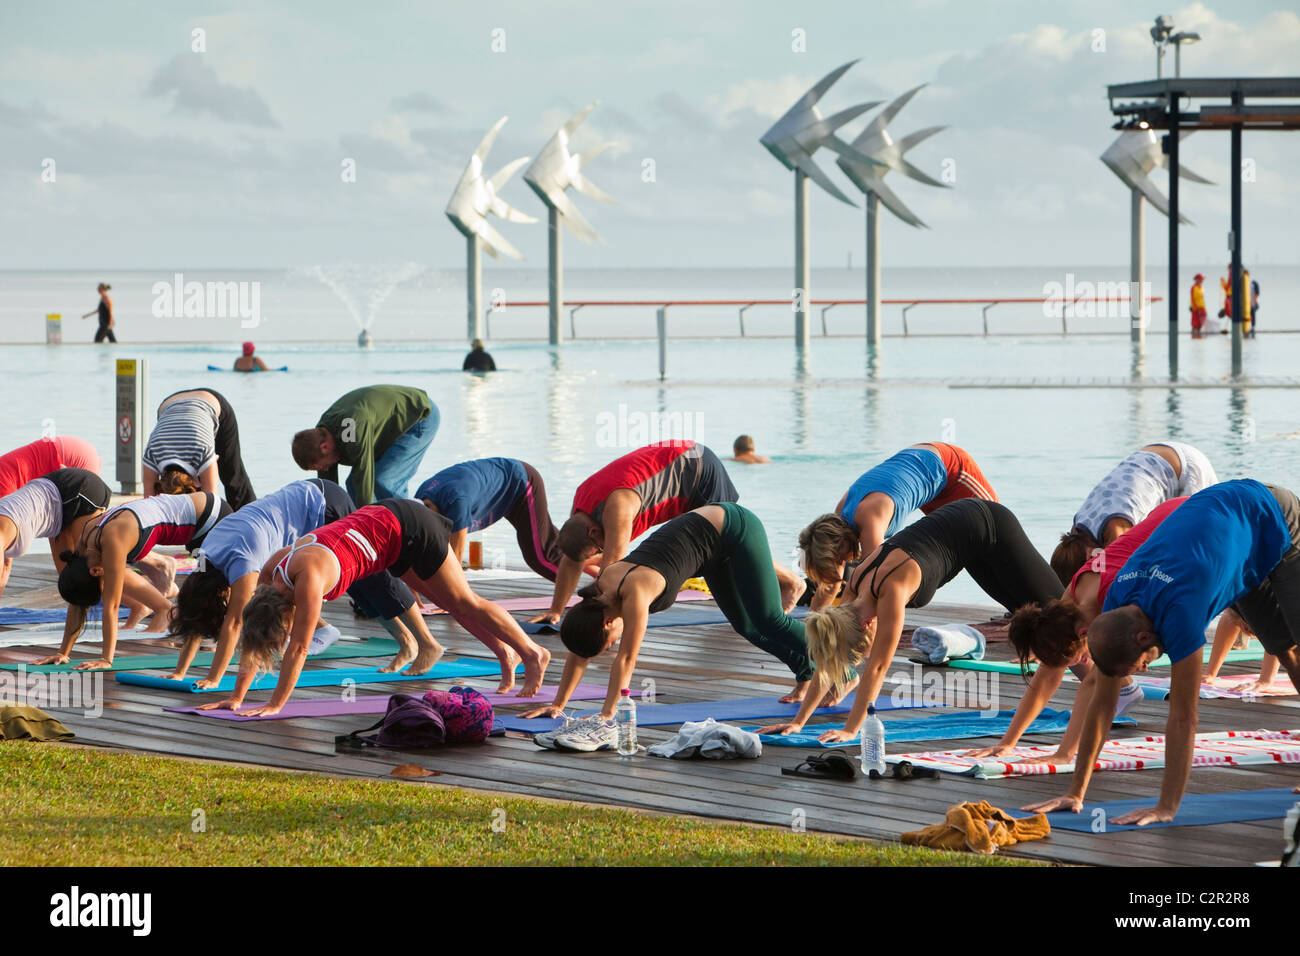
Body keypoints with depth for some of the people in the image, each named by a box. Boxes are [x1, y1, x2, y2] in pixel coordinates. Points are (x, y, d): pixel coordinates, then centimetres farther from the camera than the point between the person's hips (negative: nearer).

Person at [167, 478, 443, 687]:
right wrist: (180, 672, -7)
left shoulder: (241, 562, -32)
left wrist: (213, 679, -32)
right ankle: (406, 643, 24)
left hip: (325, 506, -7)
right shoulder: (205, 557, -9)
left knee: (373, 579, 0)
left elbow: (233, 623, -33)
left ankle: (428, 645, 9)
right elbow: (193, 618, -3)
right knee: (358, 588, 13)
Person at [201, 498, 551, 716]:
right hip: (381, 519, 8)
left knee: (465, 602, 6)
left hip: (408, 528, -7)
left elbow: (298, 648, -35)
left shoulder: (308, 577, -35)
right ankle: (505, 653, 38)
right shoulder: (270, 571, -12)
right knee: (447, 603, 21)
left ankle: (533, 654, 22)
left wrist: (275, 705, -32)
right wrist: (236, 697, -6)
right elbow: (252, 639, -4)